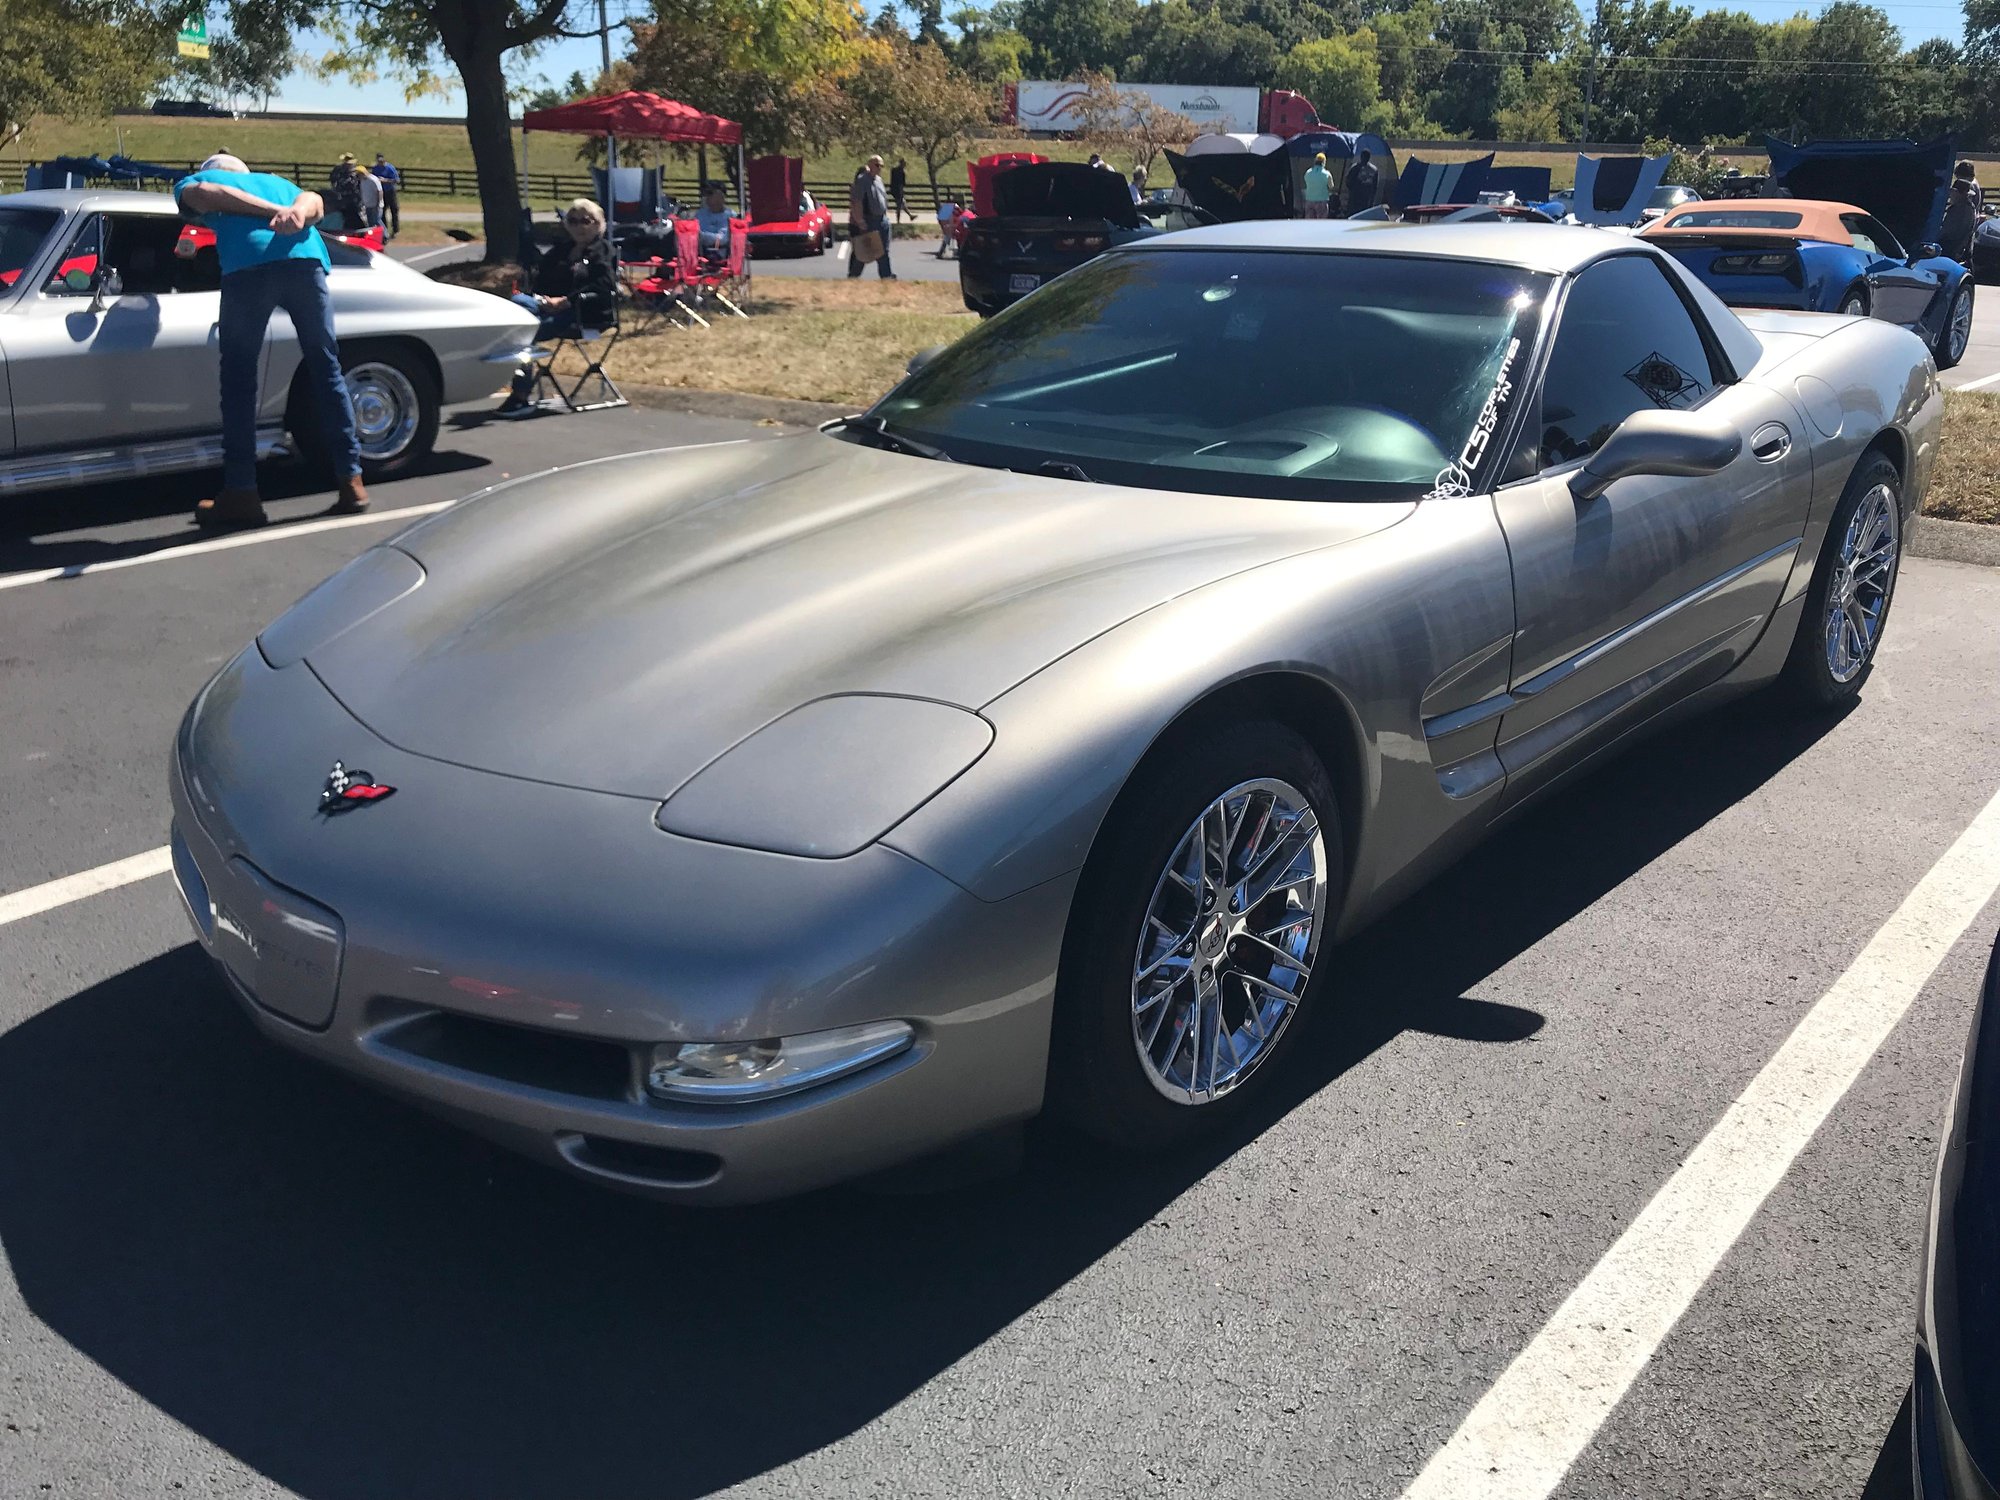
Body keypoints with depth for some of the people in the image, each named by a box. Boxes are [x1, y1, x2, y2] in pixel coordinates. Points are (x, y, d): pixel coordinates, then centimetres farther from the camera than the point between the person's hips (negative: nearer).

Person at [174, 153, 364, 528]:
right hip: (305, 259, 3)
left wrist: (275, 213, 0)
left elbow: (209, 195, 5)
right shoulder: (274, 181, 38)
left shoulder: (190, 184, 30)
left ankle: (241, 494, 5)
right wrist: (296, 214, -4)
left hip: (247, 265, -3)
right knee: (327, 370, 11)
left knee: (239, 379, 5)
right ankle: (351, 481, 9)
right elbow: (313, 200, 16)